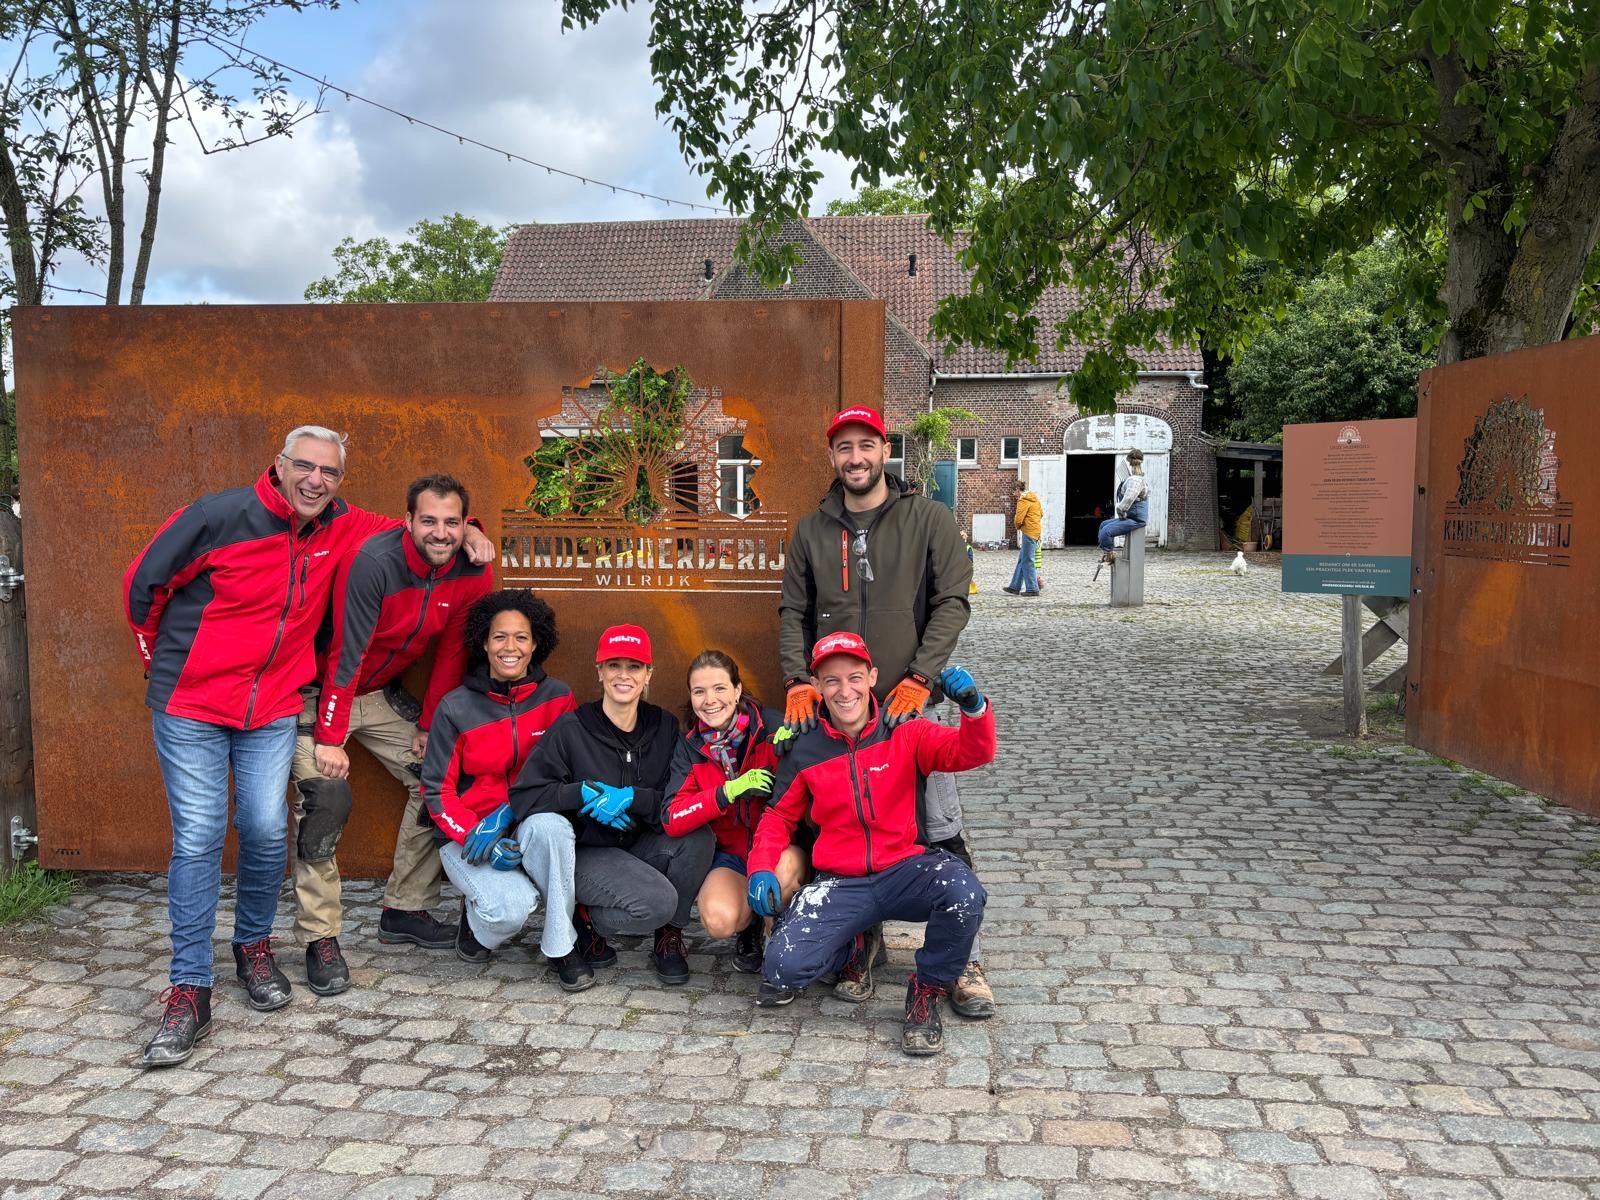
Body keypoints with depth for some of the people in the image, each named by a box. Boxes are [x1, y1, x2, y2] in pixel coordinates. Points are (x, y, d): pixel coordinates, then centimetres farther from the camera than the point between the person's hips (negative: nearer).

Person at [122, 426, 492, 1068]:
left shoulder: (339, 528, 0)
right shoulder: (220, 515, -13)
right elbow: (143, 584, -2)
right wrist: (164, 663, 7)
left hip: (273, 710, 3)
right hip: (190, 707, -3)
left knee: (267, 830, -2)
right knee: (197, 836, -6)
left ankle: (254, 946, 24)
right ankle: (189, 990, 2)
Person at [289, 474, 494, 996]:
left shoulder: (473, 574, -12)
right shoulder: (374, 561, -29)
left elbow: (452, 654, -1)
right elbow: (346, 653, -27)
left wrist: (429, 725, 2)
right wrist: (329, 738, -25)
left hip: (384, 694, 6)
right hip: (321, 692, -6)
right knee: (325, 799, -20)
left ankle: (405, 911, 13)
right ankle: (321, 938, -9)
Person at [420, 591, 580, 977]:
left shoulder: (558, 698, -3)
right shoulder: (455, 707, -6)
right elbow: (437, 791, -4)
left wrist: (510, 811, -18)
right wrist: (477, 837, -19)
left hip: (529, 825, 2)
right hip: (466, 836, -1)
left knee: (551, 825, -36)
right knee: (512, 907, -30)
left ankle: (561, 946, -18)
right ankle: (475, 920, 8)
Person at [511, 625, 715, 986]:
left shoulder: (663, 727, -1)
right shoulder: (571, 729, -11)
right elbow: (522, 797, -14)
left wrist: (631, 797, -24)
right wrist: (585, 792, -25)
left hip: (641, 846, 4)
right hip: (586, 852, -4)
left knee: (699, 837, -25)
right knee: (659, 901, -29)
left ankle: (669, 937, -4)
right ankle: (585, 919, 2)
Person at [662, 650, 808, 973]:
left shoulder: (772, 727, -11)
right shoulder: (689, 747, -2)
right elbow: (672, 821, -12)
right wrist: (727, 792, -25)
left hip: (782, 847, -1)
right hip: (730, 854, 2)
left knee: (782, 868, -37)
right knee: (719, 919, -29)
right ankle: (750, 927, 9)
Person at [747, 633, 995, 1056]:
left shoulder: (905, 735, -1)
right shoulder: (805, 751, 3)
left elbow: (974, 752, -13)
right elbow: (779, 816, 13)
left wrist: (974, 707, -34)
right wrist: (761, 868, -5)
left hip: (906, 869, -1)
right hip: (840, 884, 1)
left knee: (965, 894, -34)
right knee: (784, 967, -21)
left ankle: (928, 989, -3)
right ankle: (853, 945, 17)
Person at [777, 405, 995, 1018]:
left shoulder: (928, 519, 3)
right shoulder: (811, 530, 12)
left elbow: (953, 601, -3)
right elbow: (793, 611, 12)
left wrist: (919, 678, -13)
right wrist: (798, 680, -3)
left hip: (909, 703, -2)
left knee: (941, 832, -5)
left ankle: (962, 961, 6)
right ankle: (864, 945, 22)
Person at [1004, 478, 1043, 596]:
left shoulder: (1023, 501, -13)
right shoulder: (1034, 498, 15)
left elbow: (1018, 520, -17)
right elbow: (1041, 514, 23)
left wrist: (1018, 526, 4)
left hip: (1029, 532, -10)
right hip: (1036, 530, 10)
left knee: (1027, 561, -5)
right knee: (1022, 560, 13)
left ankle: (1032, 589, -4)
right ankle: (1015, 587, 17)